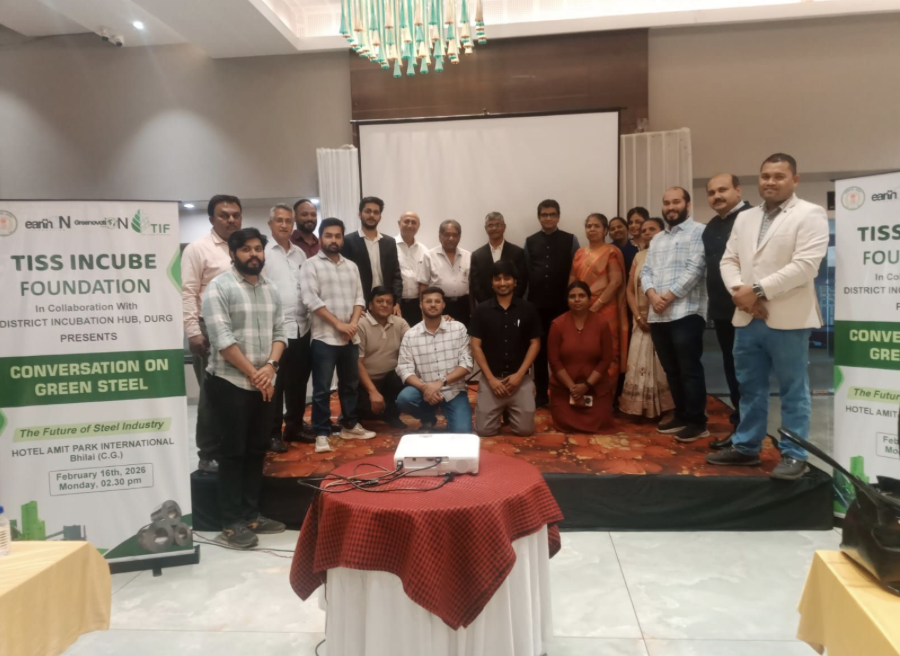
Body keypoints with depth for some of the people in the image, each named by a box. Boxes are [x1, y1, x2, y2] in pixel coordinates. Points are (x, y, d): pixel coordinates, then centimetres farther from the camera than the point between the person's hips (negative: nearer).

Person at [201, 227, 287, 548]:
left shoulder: (271, 289, 12)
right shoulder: (219, 287, -8)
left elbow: (279, 332, 9)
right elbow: (222, 340, -16)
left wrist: (270, 367, -8)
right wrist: (253, 374, -14)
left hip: (264, 384, 6)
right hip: (231, 383, -6)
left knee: (257, 450, 12)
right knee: (233, 452, 1)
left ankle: (252, 514, 23)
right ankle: (232, 522, 10)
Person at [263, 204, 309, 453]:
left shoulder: (300, 253, 13)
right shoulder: (263, 252, -5)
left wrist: (311, 315, 10)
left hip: (302, 327, 6)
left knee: (298, 382, 13)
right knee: (275, 384, 1)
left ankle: (294, 427, 26)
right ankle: (273, 434, 12)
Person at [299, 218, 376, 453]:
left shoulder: (351, 266, 14)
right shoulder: (311, 265, -3)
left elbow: (359, 297, 10)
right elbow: (311, 300, -13)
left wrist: (354, 323, -8)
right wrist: (338, 323, -14)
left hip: (350, 337, 6)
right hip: (324, 337, -5)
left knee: (350, 384, 15)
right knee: (322, 389, -1)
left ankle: (350, 426, 29)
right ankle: (321, 434, 6)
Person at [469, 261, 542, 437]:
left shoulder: (528, 309, 1)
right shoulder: (482, 310, 0)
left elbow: (535, 343, 2)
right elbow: (476, 346, -2)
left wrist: (519, 374, -9)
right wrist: (490, 378, -9)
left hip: (521, 379, 0)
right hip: (491, 379, 0)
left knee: (525, 430, -4)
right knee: (484, 431, -5)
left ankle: (509, 411, 30)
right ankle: (501, 411, 29)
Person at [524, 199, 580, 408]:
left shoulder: (570, 240, 3)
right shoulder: (530, 242, 8)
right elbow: (525, 273, 6)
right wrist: (526, 299, 2)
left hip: (563, 304, -1)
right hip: (537, 304, 2)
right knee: (539, 349, 7)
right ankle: (541, 394, 17)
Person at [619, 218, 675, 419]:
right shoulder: (639, 257, 13)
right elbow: (630, 290, 11)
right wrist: (638, 316, -2)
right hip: (643, 320, 5)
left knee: (662, 364, -3)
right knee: (639, 364, 2)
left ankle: (666, 409, 5)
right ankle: (642, 408, 10)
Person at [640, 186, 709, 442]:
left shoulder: (698, 232, -1)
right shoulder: (657, 239, 22)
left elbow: (695, 269, -11)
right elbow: (646, 271, 13)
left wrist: (669, 296, -13)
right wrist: (653, 295, -7)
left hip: (686, 312, -7)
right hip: (658, 315, 7)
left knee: (690, 369, -5)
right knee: (671, 370, 12)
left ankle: (697, 422, 4)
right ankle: (681, 416, 22)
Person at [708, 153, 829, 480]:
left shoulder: (810, 214, -4)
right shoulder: (744, 218, 15)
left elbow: (805, 265, -15)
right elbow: (729, 260, 11)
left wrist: (758, 290, -17)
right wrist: (739, 292, -8)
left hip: (788, 319, -6)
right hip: (746, 318, 6)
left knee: (793, 391, 4)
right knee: (750, 388, 14)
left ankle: (794, 455, 14)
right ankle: (745, 447, 25)